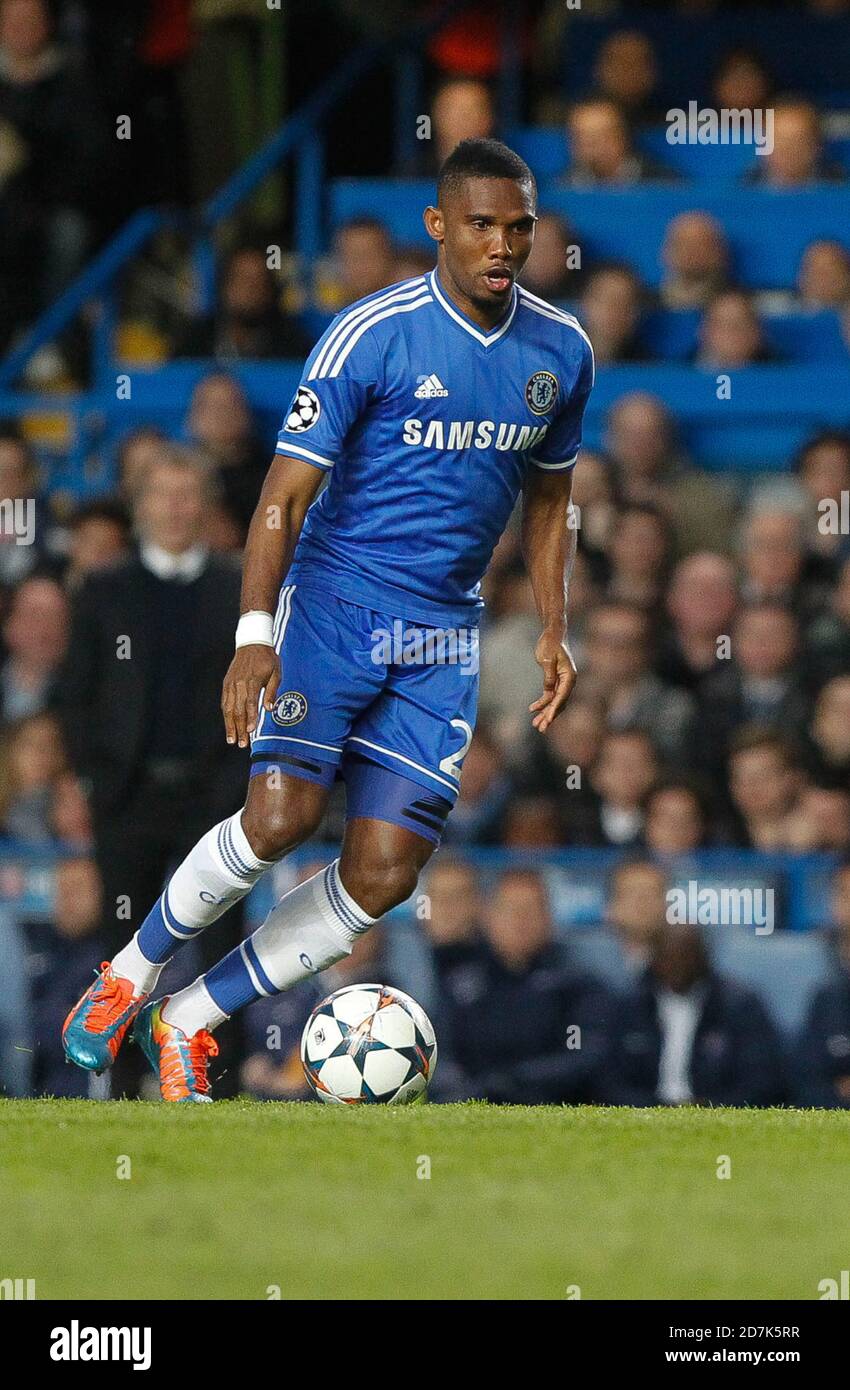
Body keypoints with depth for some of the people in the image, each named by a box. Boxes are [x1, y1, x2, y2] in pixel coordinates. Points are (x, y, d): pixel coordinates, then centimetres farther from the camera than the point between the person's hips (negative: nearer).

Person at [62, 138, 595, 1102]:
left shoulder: (561, 352, 4)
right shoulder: (371, 336, -12)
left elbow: (548, 502, 20)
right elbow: (285, 494, -13)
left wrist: (553, 632, 9)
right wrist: (255, 632, -25)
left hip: (442, 638, 5)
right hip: (334, 602, -5)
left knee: (385, 875, -6)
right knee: (281, 816, -22)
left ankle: (188, 1023, 9)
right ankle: (133, 974, 4)